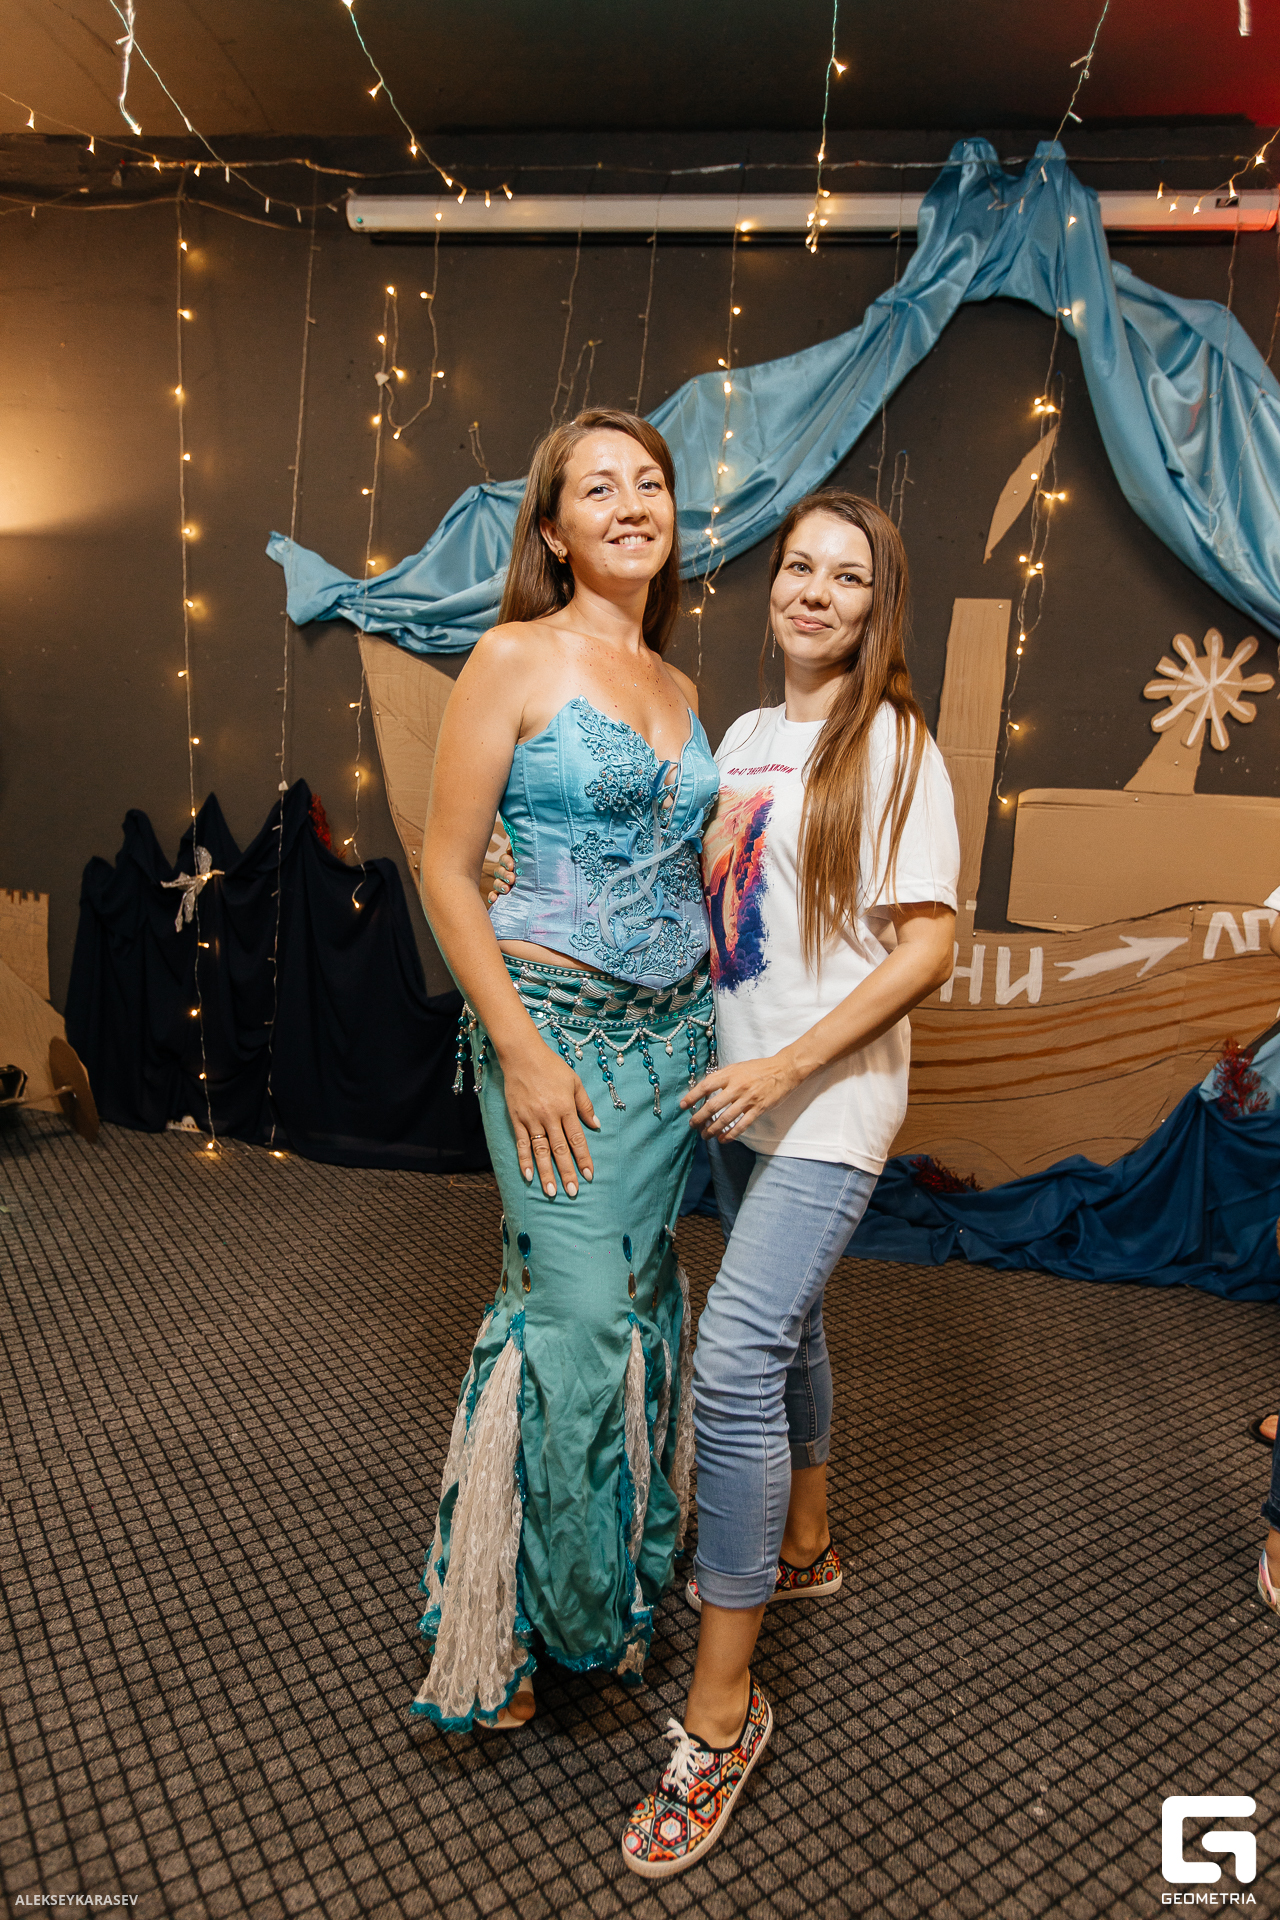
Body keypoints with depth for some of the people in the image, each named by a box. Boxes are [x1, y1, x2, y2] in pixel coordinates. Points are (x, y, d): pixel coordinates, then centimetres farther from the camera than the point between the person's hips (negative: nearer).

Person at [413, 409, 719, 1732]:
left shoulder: (677, 690, 12)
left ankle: (620, 1575, 36)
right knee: (581, 1311, -4)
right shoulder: (514, 659, -7)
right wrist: (523, 1051, -15)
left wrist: (708, 1022, 12)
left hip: (675, 1029, 6)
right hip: (556, 1023, -6)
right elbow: (445, 866, -10)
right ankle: (518, 1613, 22)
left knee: (642, 1292, 14)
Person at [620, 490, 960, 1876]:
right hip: (736, 1089, 7)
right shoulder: (747, 736, 10)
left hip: (828, 1102, -7)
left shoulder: (893, 746, -9)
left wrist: (790, 1066, -20)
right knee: (781, 1323, 21)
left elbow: (927, 948, -14)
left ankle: (721, 1708, 2)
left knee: (732, 1357, -14)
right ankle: (803, 1547, 44)